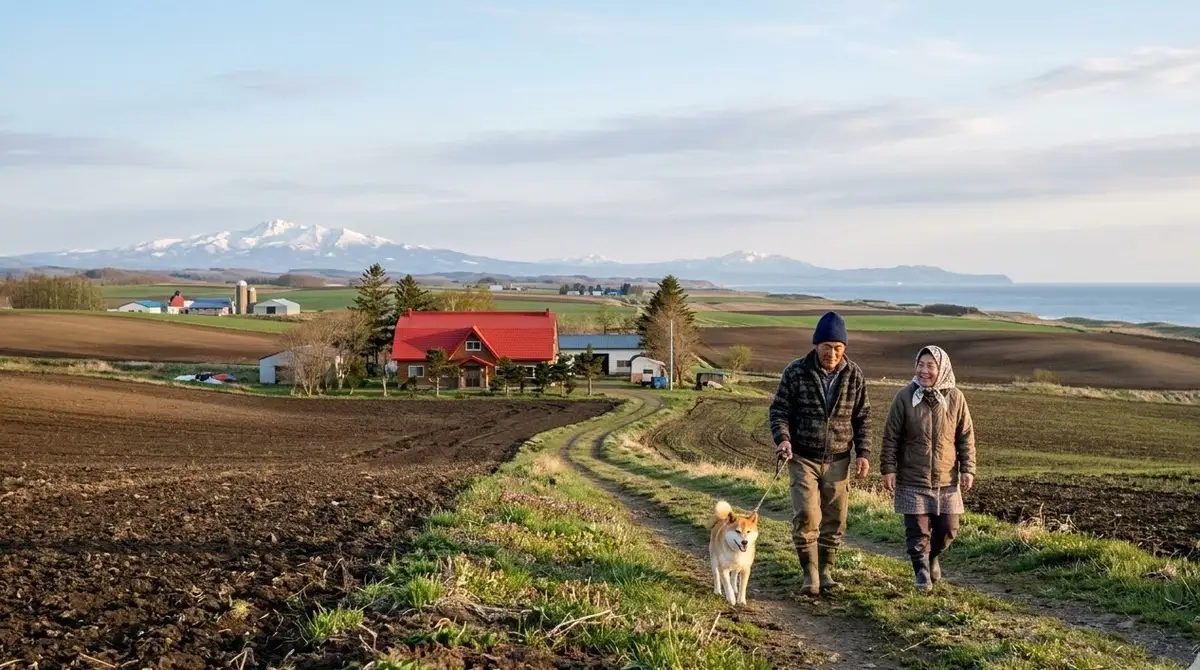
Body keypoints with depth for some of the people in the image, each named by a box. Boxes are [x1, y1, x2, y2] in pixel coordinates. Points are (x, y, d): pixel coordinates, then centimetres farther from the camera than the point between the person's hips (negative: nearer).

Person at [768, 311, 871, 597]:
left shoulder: (854, 375, -1)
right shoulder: (796, 372, -8)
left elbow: (862, 417, 7)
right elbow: (778, 411, -4)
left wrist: (863, 453, -1)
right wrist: (782, 439, -21)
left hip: (838, 460, 3)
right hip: (803, 458, -2)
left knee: (834, 519, 8)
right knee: (806, 516, -11)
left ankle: (826, 570, 24)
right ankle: (810, 573, 1)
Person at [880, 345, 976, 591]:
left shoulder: (955, 398, -1)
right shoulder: (905, 396, -6)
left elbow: (966, 437, 5)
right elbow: (891, 436, -1)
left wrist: (967, 469, 1)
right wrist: (888, 469, -5)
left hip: (947, 479, 2)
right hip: (913, 479, -2)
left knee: (948, 528, 7)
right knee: (917, 529, 0)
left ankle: (932, 557, 35)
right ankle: (921, 570, 17)